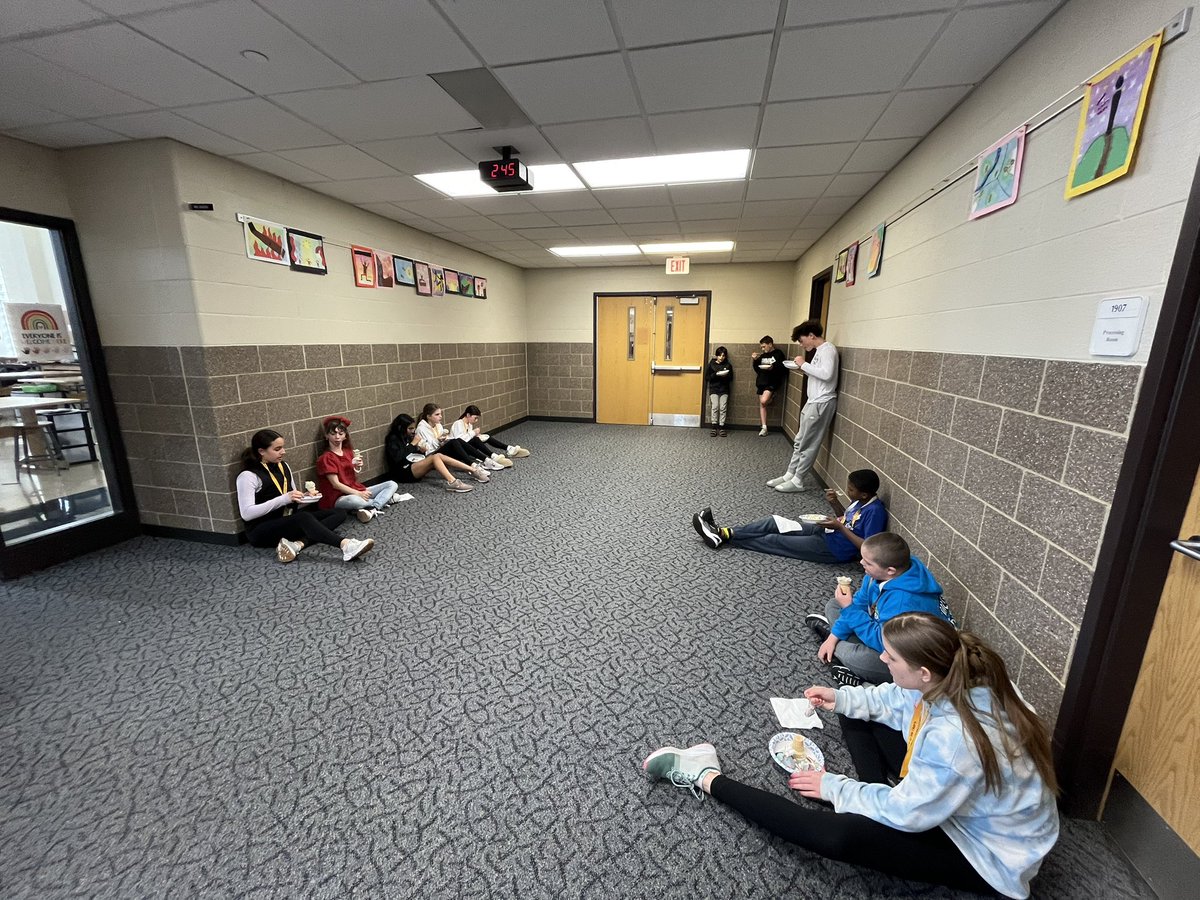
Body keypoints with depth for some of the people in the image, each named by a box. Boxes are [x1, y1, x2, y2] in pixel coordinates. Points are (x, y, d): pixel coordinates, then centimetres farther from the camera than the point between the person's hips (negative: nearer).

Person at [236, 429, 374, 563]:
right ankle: (345, 545, -55)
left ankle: (297, 544, -31)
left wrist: (304, 496, -2)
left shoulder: (283, 467, 10)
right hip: (262, 531, -7)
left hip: (290, 520, 8)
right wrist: (284, 499, -25)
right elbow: (246, 513, -20)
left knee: (339, 513, -9)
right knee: (304, 518, -37)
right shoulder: (248, 475, -11)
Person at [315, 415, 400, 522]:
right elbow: (336, 484, -15)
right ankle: (386, 498, -15)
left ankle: (372, 509, -29)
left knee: (392, 484, -5)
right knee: (354, 500, -43)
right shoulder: (326, 458, -8)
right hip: (339, 498, -7)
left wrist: (357, 468, -9)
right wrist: (358, 494, -22)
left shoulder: (349, 452, 11)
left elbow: (355, 480, 12)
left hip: (358, 491, 7)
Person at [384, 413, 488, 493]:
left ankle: (473, 470, -26)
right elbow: (397, 457, -21)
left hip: (416, 466, 7)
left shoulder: (408, 436, 17)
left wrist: (420, 450, 0)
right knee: (435, 457, -29)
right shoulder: (393, 439, -5)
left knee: (439, 456, -17)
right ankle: (452, 483, -51)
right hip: (404, 473, -7)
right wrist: (413, 444, -15)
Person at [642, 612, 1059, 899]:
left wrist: (833, 786, -12)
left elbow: (907, 813, -25)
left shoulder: (954, 739, -40)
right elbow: (896, 700, 6)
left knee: (840, 835, -26)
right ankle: (883, 807, -2)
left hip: (986, 849, -8)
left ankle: (708, 780, -14)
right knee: (857, 718, 6)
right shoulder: (960, 679, -16)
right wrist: (843, 698, -2)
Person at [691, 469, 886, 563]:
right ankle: (723, 531, -6)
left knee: (773, 540, -9)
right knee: (773, 522, -3)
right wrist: (835, 503, -2)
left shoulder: (875, 511, -23)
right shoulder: (862, 501, 4)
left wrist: (840, 527, -25)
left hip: (834, 548, -9)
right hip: (825, 532, 9)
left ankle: (723, 537, -3)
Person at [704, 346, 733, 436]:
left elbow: (731, 378, 8)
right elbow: (707, 377, -1)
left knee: (723, 408, -6)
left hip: (724, 389, 1)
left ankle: (721, 427, -2)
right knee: (714, 407, -10)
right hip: (713, 389, -1)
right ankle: (714, 427, -5)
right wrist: (716, 374, -15)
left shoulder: (728, 365, 7)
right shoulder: (711, 364, 2)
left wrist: (726, 375, -13)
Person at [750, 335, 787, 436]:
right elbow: (757, 369, 14)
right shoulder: (763, 355, 11)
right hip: (761, 382, 6)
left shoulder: (778, 354, -6)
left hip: (772, 382, -6)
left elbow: (784, 369, -10)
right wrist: (754, 360, -1)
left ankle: (771, 398, 14)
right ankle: (764, 427, 8)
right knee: (761, 404, 4)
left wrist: (773, 368, -25)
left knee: (764, 401, -24)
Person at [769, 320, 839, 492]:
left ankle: (797, 481, 5)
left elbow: (827, 374, -27)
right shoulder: (819, 350, 16)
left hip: (821, 404, -10)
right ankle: (789, 475, 20)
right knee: (800, 442, 13)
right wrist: (803, 366, 1)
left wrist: (804, 364, -18)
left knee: (808, 445, -2)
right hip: (813, 402, 10)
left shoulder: (828, 349, -13)